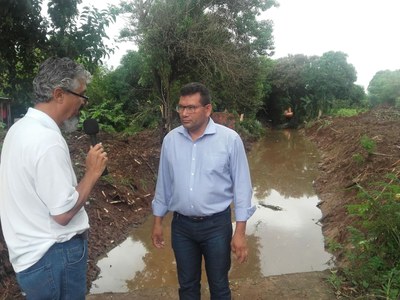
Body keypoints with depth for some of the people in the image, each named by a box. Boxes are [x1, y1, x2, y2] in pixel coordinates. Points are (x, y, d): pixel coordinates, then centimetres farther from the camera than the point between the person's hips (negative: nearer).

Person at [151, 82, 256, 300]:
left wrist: (240, 231, -10)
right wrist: (157, 221, 10)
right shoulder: (170, 140, -2)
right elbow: (163, 184, 7)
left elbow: (241, 186, -9)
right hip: (181, 225, 3)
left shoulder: (230, 139, -12)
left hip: (217, 225, -2)